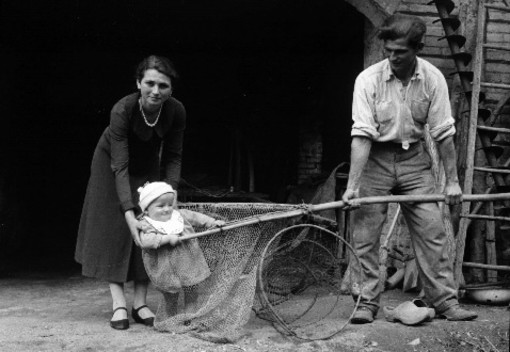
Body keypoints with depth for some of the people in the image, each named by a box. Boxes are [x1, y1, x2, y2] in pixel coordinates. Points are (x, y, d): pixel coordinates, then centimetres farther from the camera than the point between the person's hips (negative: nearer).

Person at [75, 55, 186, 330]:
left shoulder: (176, 111, -27)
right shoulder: (122, 110, -37)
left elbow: (173, 158, -16)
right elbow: (120, 165, -38)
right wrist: (129, 213, -44)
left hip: (148, 167, 3)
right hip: (112, 162, -3)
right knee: (114, 228, -8)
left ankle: (140, 303, 3)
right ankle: (118, 303, -6)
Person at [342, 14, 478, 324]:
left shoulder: (433, 79, -8)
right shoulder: (368, 80, -15)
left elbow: (443, 132, -3)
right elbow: (362, 135, -19)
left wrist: (452, 180, -4)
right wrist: (352, 185, -25)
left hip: (414, 160, 2)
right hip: (375, 159, -1)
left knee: (432, 230, -1)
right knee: (365, 234, -4)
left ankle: (445, 301, 8)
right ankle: (367, 303, 7)